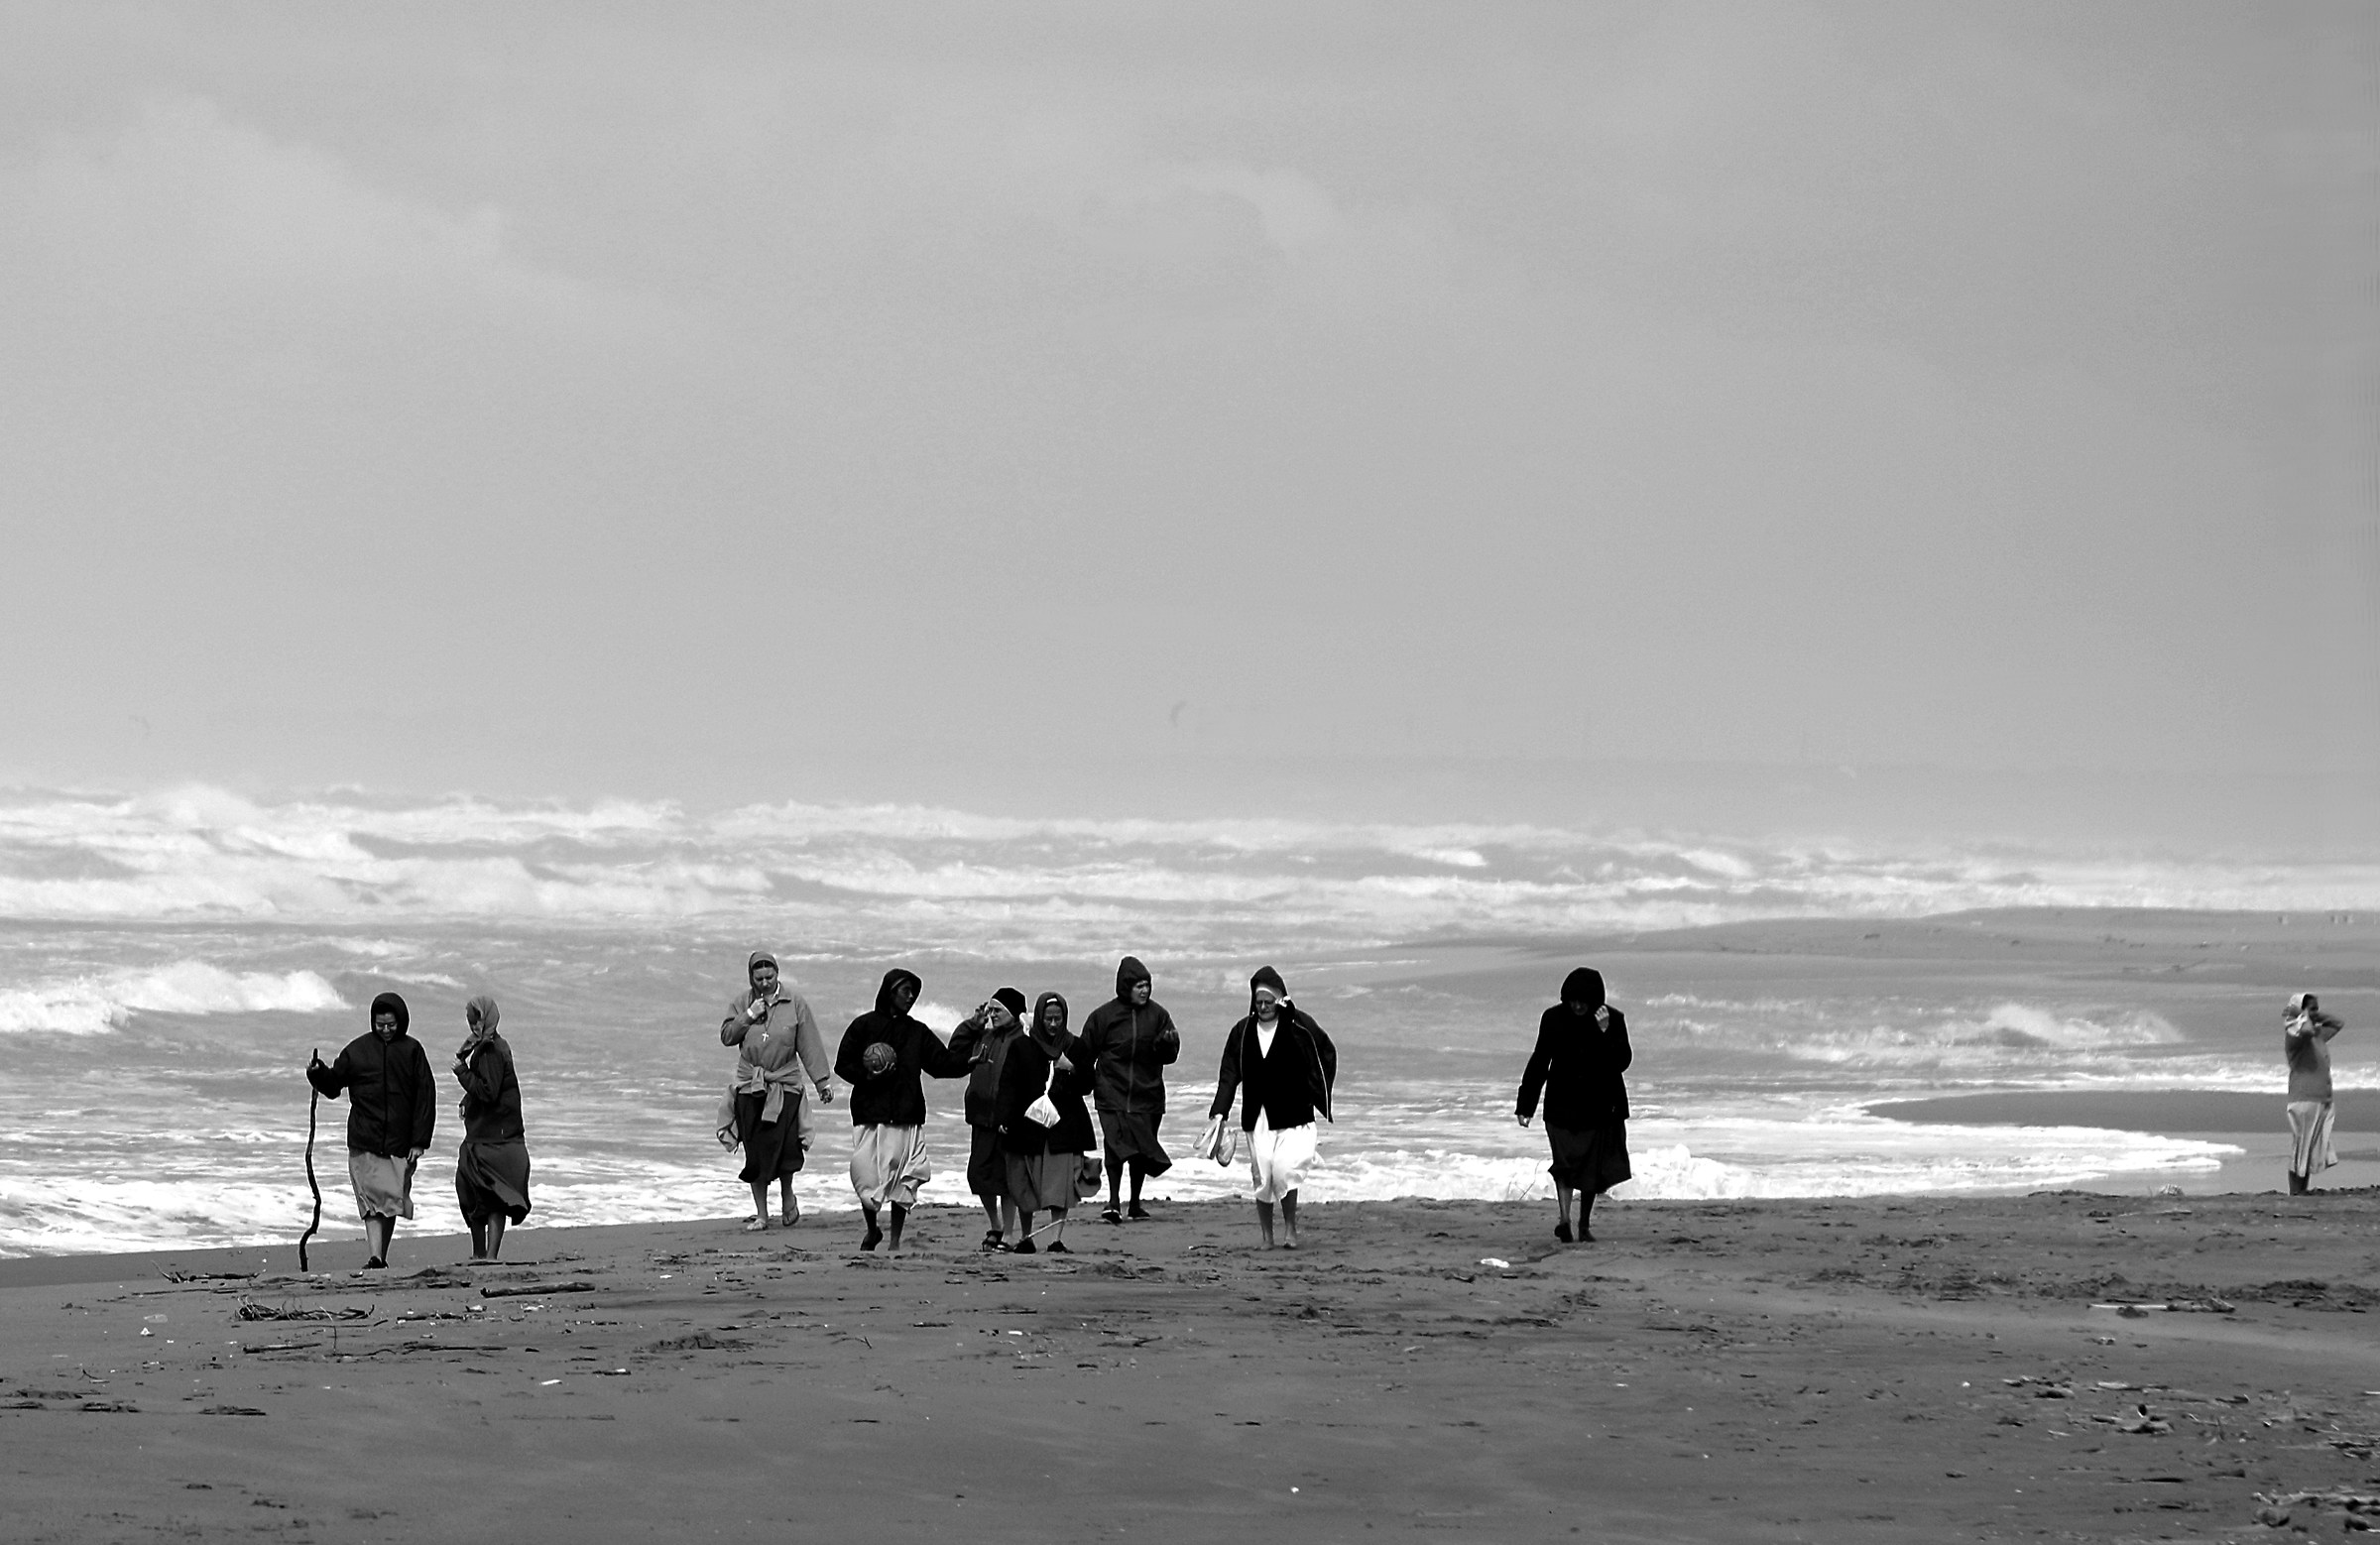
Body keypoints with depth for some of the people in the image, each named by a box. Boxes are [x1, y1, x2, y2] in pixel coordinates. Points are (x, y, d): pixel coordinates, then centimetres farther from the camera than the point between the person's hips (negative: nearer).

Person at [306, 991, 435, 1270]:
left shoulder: (412, 1051, 4)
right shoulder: (356, 1050, 5)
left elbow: (426, 1097, 3)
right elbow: (333, 1085, 12)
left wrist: (419, 1142, -2)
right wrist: (317, 1074, -12)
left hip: (400, 1143, 1)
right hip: (364, 1142, -1)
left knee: (392, 1204, 5)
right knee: (373, 1199, -13)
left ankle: (381, 1259, 15)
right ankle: (374, 1258, -22)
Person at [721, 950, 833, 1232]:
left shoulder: (795, 1003, 2)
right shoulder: (740, 1003, 8)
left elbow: (810, 1045, 3)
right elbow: (726, 1037, 1)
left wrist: (823, 1081, 3)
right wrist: (749, 1016, -11)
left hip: (785, 1084, -2)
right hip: (749, 1086, 2)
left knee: (784, 1144, -15)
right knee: (755, 1153, 0)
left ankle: (787, 1195, 14)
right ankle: (761, 1215, 10)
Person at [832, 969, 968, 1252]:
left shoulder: (917, 1032, 15)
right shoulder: (864, 1026, 5)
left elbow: (943, 1063, 12)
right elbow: (843, 1065, 4)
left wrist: (970, 1062, -4)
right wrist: (868, 1076, -12)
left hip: (907, 1117, 2)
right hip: (870, 1114, -2)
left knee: (904, 1180, -4)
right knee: (867, 1176, -5)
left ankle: (896, 1239, 5)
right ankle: (872, 1230, 18)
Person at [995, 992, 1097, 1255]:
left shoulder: (1074, 1047, 6)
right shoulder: (1021, 1047, 1)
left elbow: (1086, 1087, 8)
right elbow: (1008, 1084, -2)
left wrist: (1072, 1070, -12)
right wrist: (1005, 1119, -12)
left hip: (1065, 1124, 0)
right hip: (1028, 1124, 0)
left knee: (1060, 1187, -9)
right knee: (1023, 1185, 6)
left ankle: (1056, 1238, -11)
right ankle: (1026, 1236, 21)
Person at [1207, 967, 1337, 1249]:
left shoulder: (1300, 1025, -2)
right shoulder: (1242, 1031, 6)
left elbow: (1327, 1055, 8)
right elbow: (1229, 1074, 6)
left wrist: (1319, 1096, 2)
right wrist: (1218, 1112, -4)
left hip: (1294, 1114, -3)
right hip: (1258, 1118, 3)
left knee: (1286, 1170, -17)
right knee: (1263, 1179, 2)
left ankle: (1291, 1227, 1)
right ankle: (1267, 1237, 12)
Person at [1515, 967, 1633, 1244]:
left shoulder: (1613, 1020, -5)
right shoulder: (1554, 1018, -3)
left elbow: (1622, 1062, -12)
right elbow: (1539, 1062, 5)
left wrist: (1606, 1033, -25)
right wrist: (1525, 1104, 4)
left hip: (1600, 1106, 1)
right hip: (1563, 1105, -1)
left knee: (1593, 1168, 6)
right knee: (1565, 1160, -17)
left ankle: (1584, 1225, 20)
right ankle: (1563, 1219, -28)